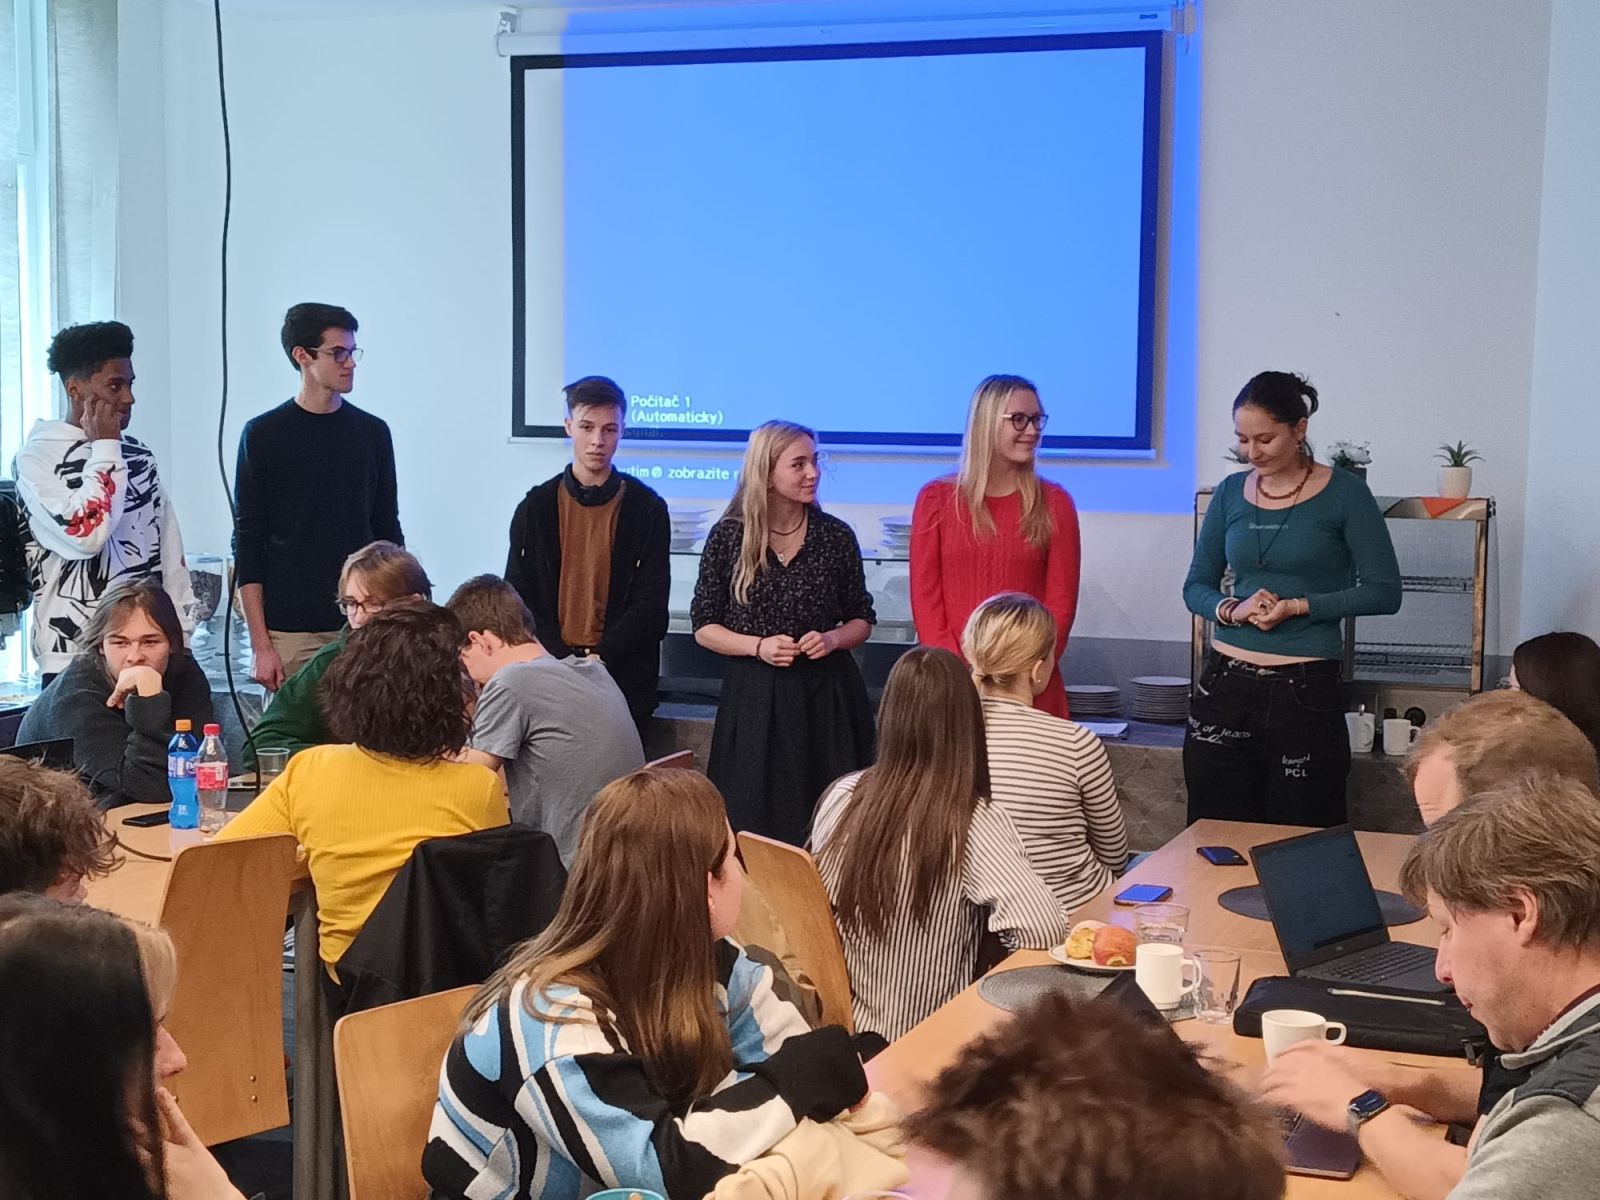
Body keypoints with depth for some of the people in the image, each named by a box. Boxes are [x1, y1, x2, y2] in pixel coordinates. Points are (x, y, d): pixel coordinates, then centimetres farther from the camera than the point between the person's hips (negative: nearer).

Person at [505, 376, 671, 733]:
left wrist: (600, 659, -14)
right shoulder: (537, 507, 7)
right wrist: (563, 659, -10)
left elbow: (651, 605, -2)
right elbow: (519, 600, 4)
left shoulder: (647, 509, 2)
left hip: (623, 676, -1)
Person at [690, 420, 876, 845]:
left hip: (826, 697, 1)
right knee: (752, 826, 1)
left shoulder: (836, 536, 3)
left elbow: (862, 619, 12)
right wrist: (758, 646, -13)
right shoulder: (729, 536, -1)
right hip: (754, 699, -1)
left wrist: (833, 639, -9)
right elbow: (704, 627, 3)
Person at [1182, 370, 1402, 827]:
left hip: (1306, 689, -4)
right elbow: (1196, 587, 13)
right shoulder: (1231, 493, 8)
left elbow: (1384, 592, -5)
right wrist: (1231, 610, -8)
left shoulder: (1343, 493, -3)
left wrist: (1298, 607, -14)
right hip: (1226, 685, 4)